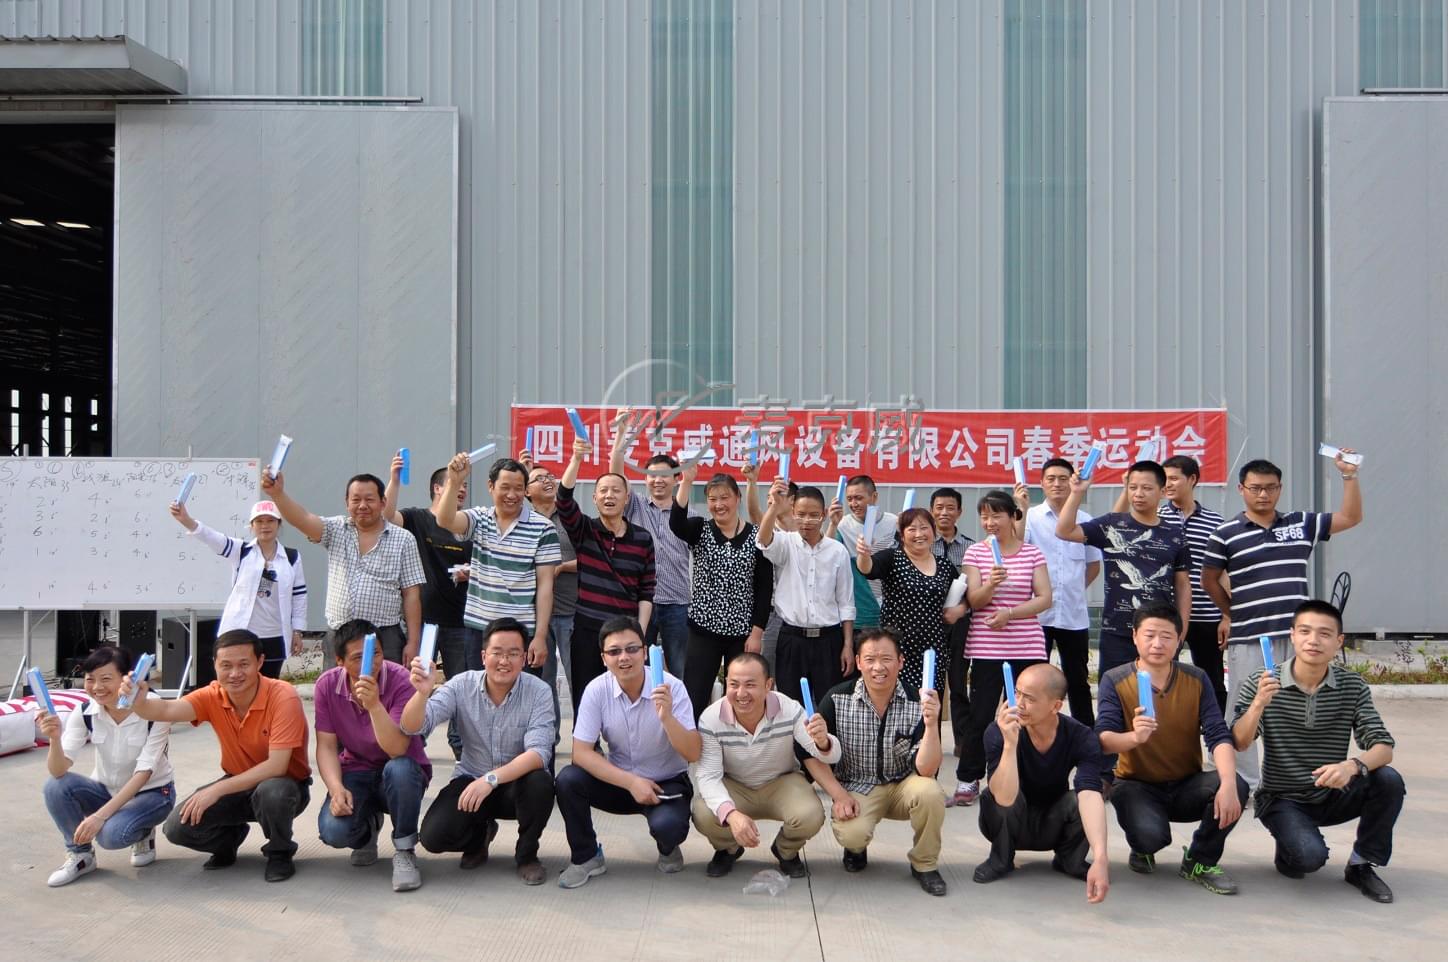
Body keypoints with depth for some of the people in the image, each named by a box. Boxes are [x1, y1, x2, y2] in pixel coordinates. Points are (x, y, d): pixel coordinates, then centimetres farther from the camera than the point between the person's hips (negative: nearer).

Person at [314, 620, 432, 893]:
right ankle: (368, 828, 14)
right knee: (333, 831, -26)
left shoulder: (400, 681, -21)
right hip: (356, 773, 3)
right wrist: (336, 788, -23)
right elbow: (326, 746, -6)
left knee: (399, 769, -39)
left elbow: (397, 749, -30)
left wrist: (374, 705, -44)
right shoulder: (326, 686, -9)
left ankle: (404, 852, -14)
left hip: (401, 776, -3)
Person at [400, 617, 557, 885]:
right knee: (434, 836, -22)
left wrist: (491, 779, -40)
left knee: (539, 783, -35)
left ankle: (526, 855, -4)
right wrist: (422, 693, -40)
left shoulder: (538, 692, -15)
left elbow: (538, 752, -26)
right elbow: (412, 727, -18)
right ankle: (479, 834, 16)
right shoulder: (462, 686, -10)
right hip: (471, 780, 1)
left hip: (517, 782, -1)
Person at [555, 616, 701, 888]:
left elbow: (693, 754, -22)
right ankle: (586, 857, 0)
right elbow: (581, 752, -15)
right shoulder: (597, 690, -13)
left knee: (667, 825, -33)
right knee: (567, 780, -24)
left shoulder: (671, 687, -18)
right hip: (619, 781, 2)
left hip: (667, 784, -2)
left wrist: (667, 717, -40)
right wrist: (631, 782, -23)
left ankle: (668, 848, 7)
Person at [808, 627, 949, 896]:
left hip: (903, 786, 1)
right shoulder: (837, 699, -11)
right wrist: (839, 796, -14)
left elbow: (925, 770, -19)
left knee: (930, 792, -31)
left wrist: (931, 724, -34)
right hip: (856, 787, -1)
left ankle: (924, 865, -3)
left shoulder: (918, 704, -13)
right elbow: (812, 754, -4)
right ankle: (856, 847, 11)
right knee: (852, 833, -31)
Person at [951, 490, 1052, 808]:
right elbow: (974, 601, -2)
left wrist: (1009, 613, -14)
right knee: (980, 716, -1)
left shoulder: (1032, 553, 5)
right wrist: (991, 583, -23)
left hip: (1027, 647, 1)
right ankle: (967, 782, 9)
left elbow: (1044, 599, -1)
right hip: (986, 647, -1)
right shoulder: (975, 552, 4)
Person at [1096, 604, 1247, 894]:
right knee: (1151, 834, -35)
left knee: (1236, 787, -29)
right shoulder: (1115, 681, -9)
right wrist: (1134, 737, -42)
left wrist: (1228, 784, -32)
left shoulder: (1197, 679, -2)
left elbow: (1218, 736, -13)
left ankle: (1199, 861, -1)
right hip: (1137, 785, -2)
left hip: (1186, 786, 3)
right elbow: (1103, 740, -18)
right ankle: (1143, 849, 8)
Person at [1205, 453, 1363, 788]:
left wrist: (1349, 475, 2)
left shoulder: (1301, 524, 10)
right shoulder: (1226, 534, 0)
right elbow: (1209, 579, 8)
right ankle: (1245, 784, 11)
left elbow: (1351, 517, 12)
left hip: (1295, 636, 3)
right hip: (1248, 640, -3)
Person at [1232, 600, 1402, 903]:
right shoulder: (1263, 683, -10)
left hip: (1332, 795, 3)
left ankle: (1361, 865, -1)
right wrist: (1259, 704, -36)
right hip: (1282, 799, -3)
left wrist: (1354, 765, -33)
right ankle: (1289, 847, 9)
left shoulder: (1352, 685, -4)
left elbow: (1383, 748, -11)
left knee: (1389, 780, -24)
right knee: (1311, 856, -30)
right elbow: (1238, 744, -17)